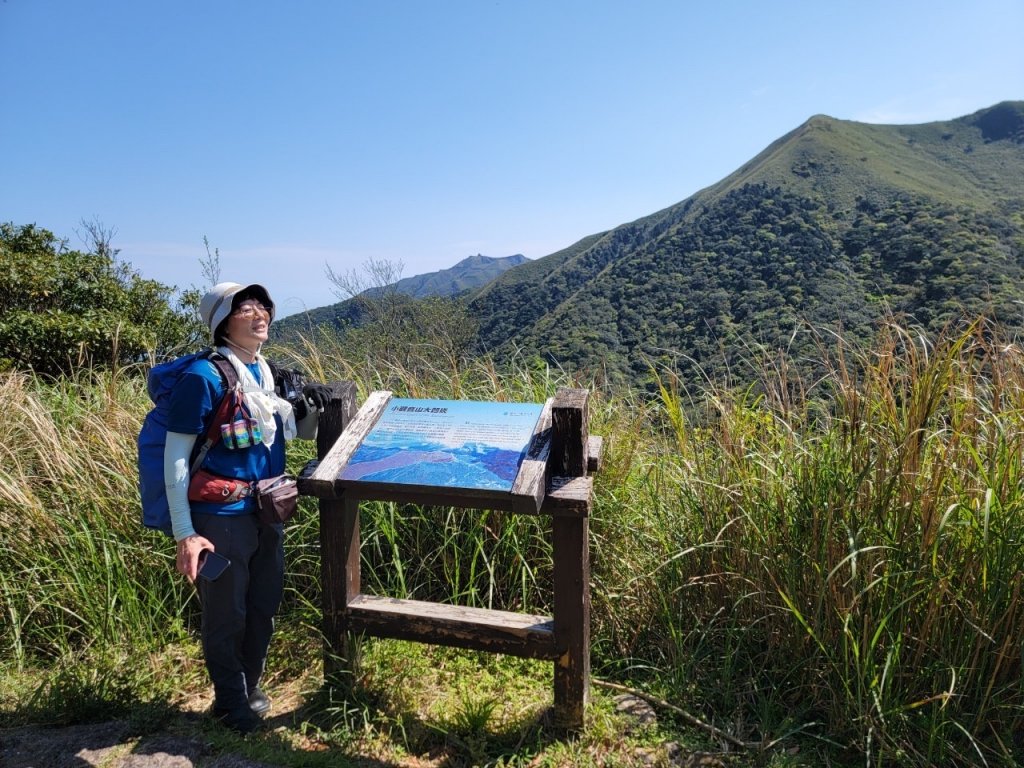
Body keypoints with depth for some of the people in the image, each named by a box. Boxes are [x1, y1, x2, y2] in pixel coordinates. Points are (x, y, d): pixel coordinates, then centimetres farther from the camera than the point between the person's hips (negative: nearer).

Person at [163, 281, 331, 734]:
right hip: (221, 518, -7)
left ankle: (250, 686, 42)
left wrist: (312, 407, -3)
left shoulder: (271, 374, 5)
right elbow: (175, 459, -15)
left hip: (267, 512, 7)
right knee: (226, 614, 11)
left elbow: (302, 433, 19)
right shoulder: (204, 377, -16)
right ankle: (230, 702, 33)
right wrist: (184, 534, -17)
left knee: (264, 605, 20)